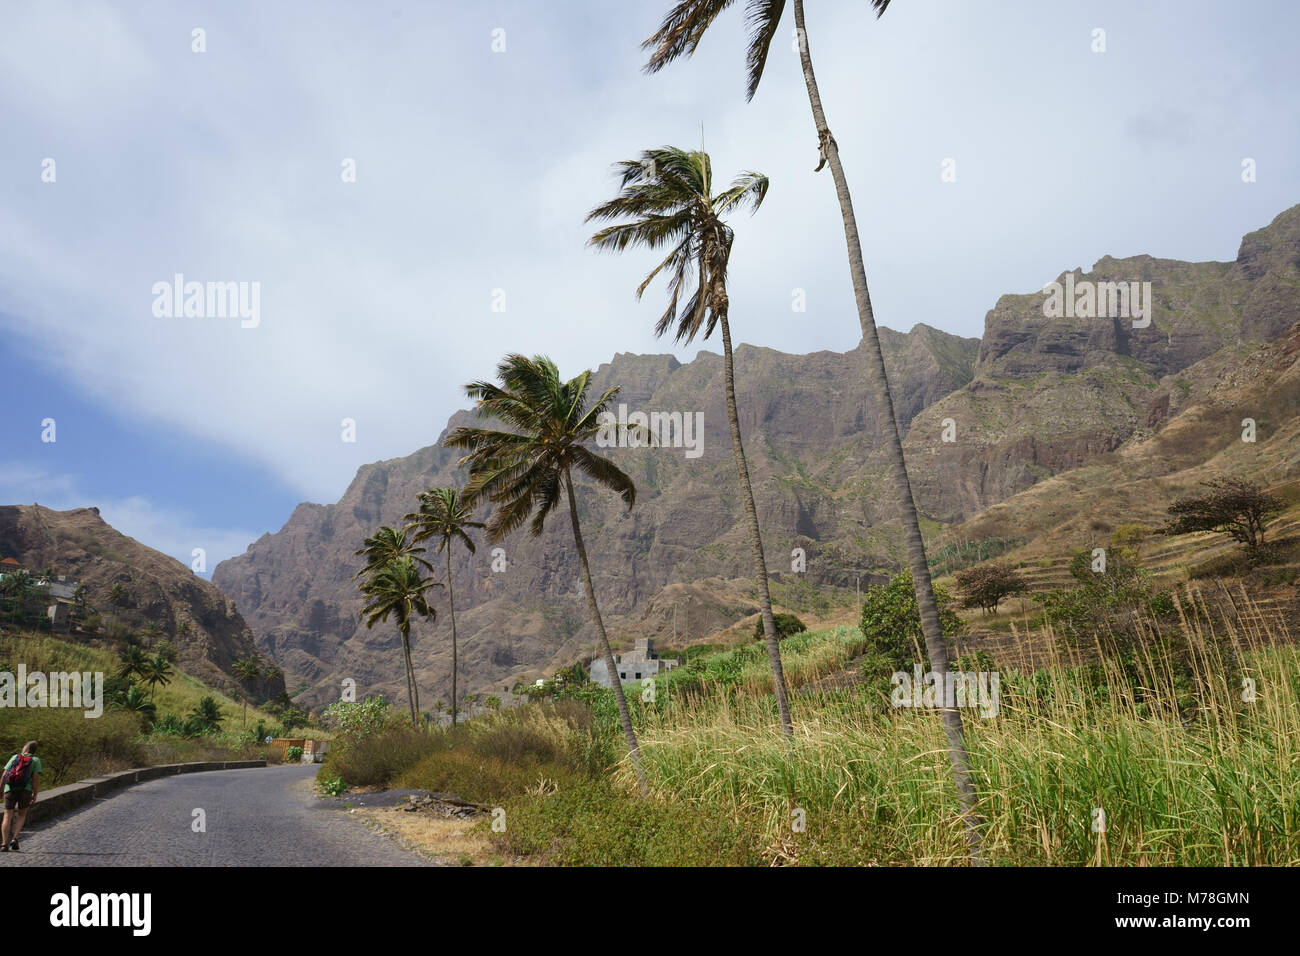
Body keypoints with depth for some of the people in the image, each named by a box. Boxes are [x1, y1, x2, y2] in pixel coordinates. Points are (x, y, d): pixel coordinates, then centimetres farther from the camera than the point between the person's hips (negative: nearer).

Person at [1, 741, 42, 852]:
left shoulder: (14, 757, 12)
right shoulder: (35, 760, 5)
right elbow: (36, 778, -5)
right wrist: (35, 795, -3)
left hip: (10, 790, 1)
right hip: (25, 791, -1)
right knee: (22, 815, 18)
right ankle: (14, 839, 1)